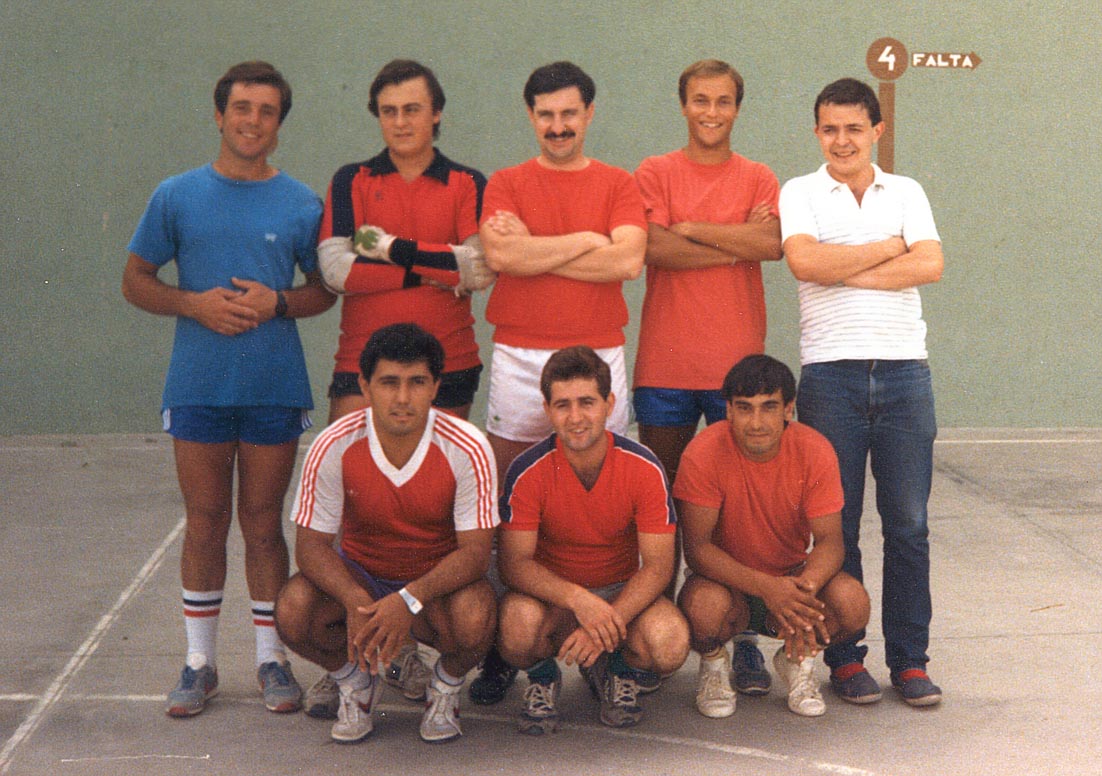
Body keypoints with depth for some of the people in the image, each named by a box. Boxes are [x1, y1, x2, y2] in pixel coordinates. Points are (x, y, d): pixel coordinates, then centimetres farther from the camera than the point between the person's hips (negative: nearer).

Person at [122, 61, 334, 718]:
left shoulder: (301, 204, 3)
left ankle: (272, 657, 18)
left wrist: (277, 303, -11)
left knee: (263, 523, 6)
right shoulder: (177, 196, 3)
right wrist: (195, 303, -11)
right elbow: (136, 281, 7)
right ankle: (200, 662, 18)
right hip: (198, 386, 0)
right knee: (205, 522, 7)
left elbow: (324, 291, 10)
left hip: (275, 387, 0)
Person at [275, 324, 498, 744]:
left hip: (439, 583, -1)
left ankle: (446, 686, 3)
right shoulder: (333, 448, -18)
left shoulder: (466, 449, -21)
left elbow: (475, 551, -21)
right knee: (293, 611, -28)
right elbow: (311, 543, -15)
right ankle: (355, 682, 6)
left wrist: (409, 600, -38)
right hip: (359, 578, 1)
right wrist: (355, 601, -35)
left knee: (474, 618, -35)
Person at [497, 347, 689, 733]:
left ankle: (617, 672, 7)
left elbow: (657, 566, -14)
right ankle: (542, 679, 2)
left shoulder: (643, 467, -15)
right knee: (518, 625, -36)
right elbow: (515, 563, -18)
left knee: (670, 644, -30)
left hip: (623, 592, 1)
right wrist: (578, 600, -36)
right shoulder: (529, 471, -16)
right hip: (551, 594, -1)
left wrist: (609, 621, -31)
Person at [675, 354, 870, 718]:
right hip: (728, 580, -2)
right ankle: (713, 665, 1)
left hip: (793, 575, 2)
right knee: (705, 605, -37)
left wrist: (803, 591, -38)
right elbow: (696, 547, -23)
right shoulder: (704, 453, -21)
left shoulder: (814, 450, -14)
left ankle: (797, 661, 6)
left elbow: (830, 542, -15)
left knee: (852, 603, -28)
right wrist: (767, 588, -38)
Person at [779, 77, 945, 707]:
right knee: (836, 525, 3)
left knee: (909, 524, 3)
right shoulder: (801, 194, 6)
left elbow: (931, 266, -4)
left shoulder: (906, 193, 12)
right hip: (832, 373, -2)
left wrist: (844, 271, -8)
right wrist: (889, 249, -4)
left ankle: (910, 658, 12)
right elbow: (804, 261, -13)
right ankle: (844, 656, 13)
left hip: (905, 371, 2)